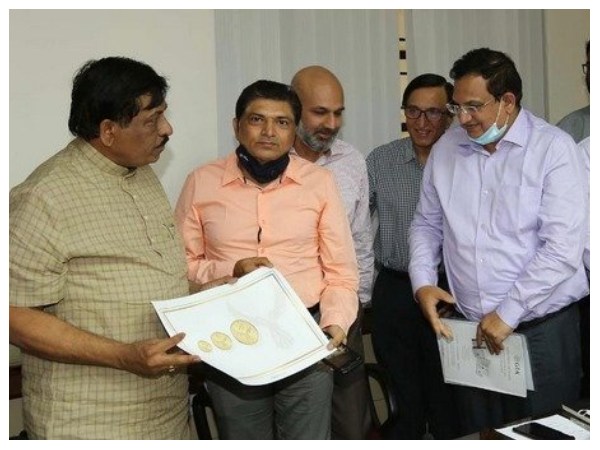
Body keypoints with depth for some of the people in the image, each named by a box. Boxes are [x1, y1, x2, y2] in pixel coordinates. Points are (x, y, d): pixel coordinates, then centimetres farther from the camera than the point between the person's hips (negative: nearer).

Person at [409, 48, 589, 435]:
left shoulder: (553, 149, -10)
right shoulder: (446, 148, 6)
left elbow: (563, 248, -16)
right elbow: (427, 223, 16)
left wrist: (508, 313, -16)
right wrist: (423, 282, 1)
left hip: (542, 327, -4)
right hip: (470, 327, 5)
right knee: (478, 435, 16)